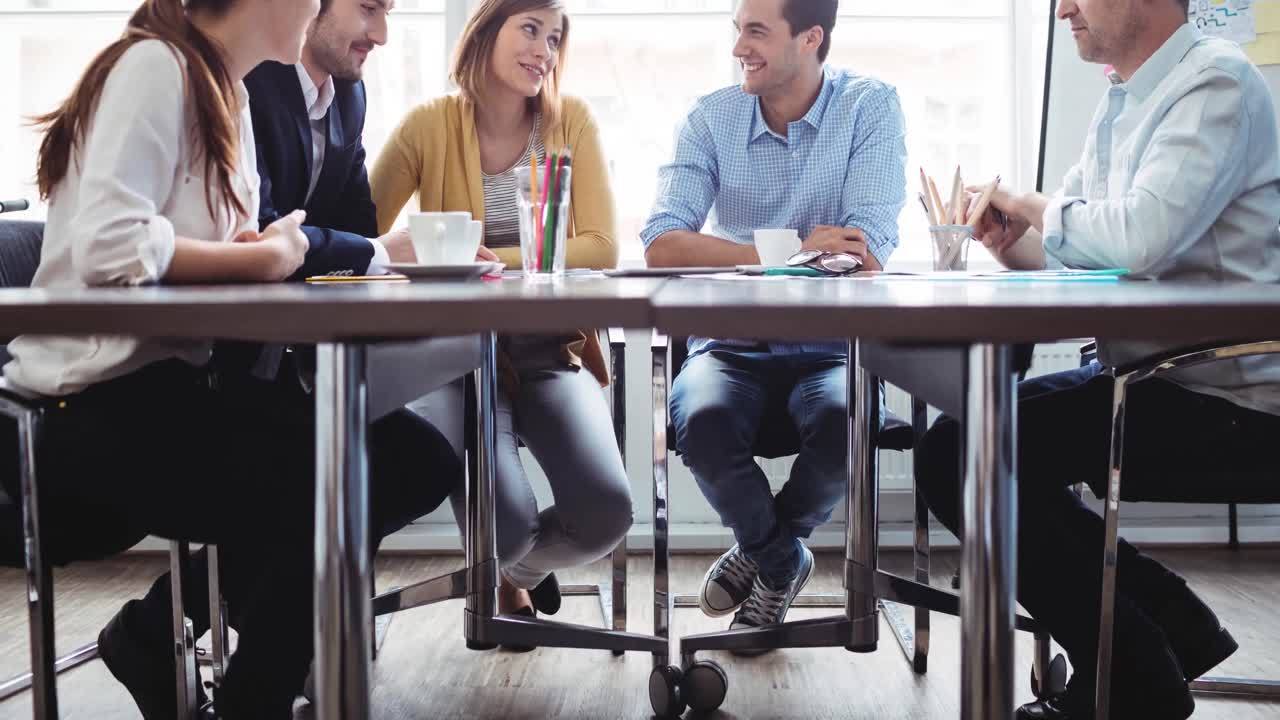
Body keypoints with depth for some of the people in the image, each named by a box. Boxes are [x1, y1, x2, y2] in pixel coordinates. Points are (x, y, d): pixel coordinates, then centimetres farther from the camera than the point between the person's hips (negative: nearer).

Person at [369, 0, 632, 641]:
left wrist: (497, 261, -19)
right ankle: (505, 556, 17)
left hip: (551, 351, 2)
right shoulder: (430, 124, -2)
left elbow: (601, 248, -6)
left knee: (605, 515, -21)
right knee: (504, 526, -25)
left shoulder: (572, 121, 2)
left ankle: (522, 571, 16)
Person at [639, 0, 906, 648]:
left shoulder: (869, 107, -3)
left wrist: (738, 256, -17)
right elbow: (661, 245, -13)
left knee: (847, 424, -33)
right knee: (702, 422, -31)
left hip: (830, 350, -1)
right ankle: (782, 561, 3)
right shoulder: (711, 118, 2)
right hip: (731, 347, 1)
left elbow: (869, 255, -15)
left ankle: (761, 550, 4)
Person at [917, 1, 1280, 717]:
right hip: (1142, 372, 10)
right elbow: (1071, 242, 15)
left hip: (1220, 395, -10)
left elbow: (1144, 235, -30)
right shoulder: (1122, 103, 14)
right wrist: (1014, 240, -8)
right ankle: (1171, 628, 12)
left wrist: (1031, 206, -13)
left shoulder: (1216, 82, -15)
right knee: (962, 439, 10)